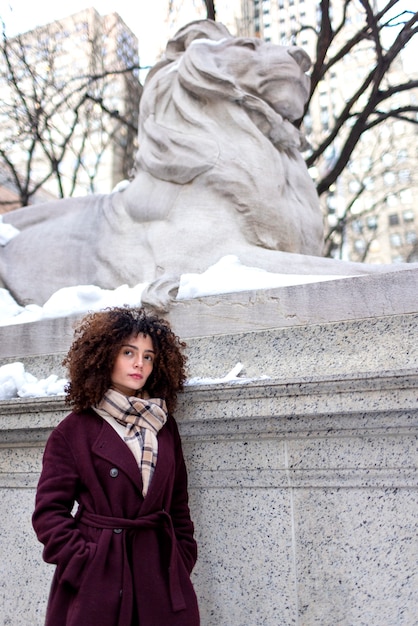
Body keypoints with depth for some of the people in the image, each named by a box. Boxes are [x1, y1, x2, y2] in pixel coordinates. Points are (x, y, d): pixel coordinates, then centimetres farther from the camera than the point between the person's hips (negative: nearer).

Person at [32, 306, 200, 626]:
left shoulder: (164, 426, 8)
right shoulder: (75, 430, -4)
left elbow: (178, 503, 13)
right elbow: (49, 511, -4)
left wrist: (184, 558, 5)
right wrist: (82, 562, -13)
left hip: (162, 570, 4)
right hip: (96, 579, -3)